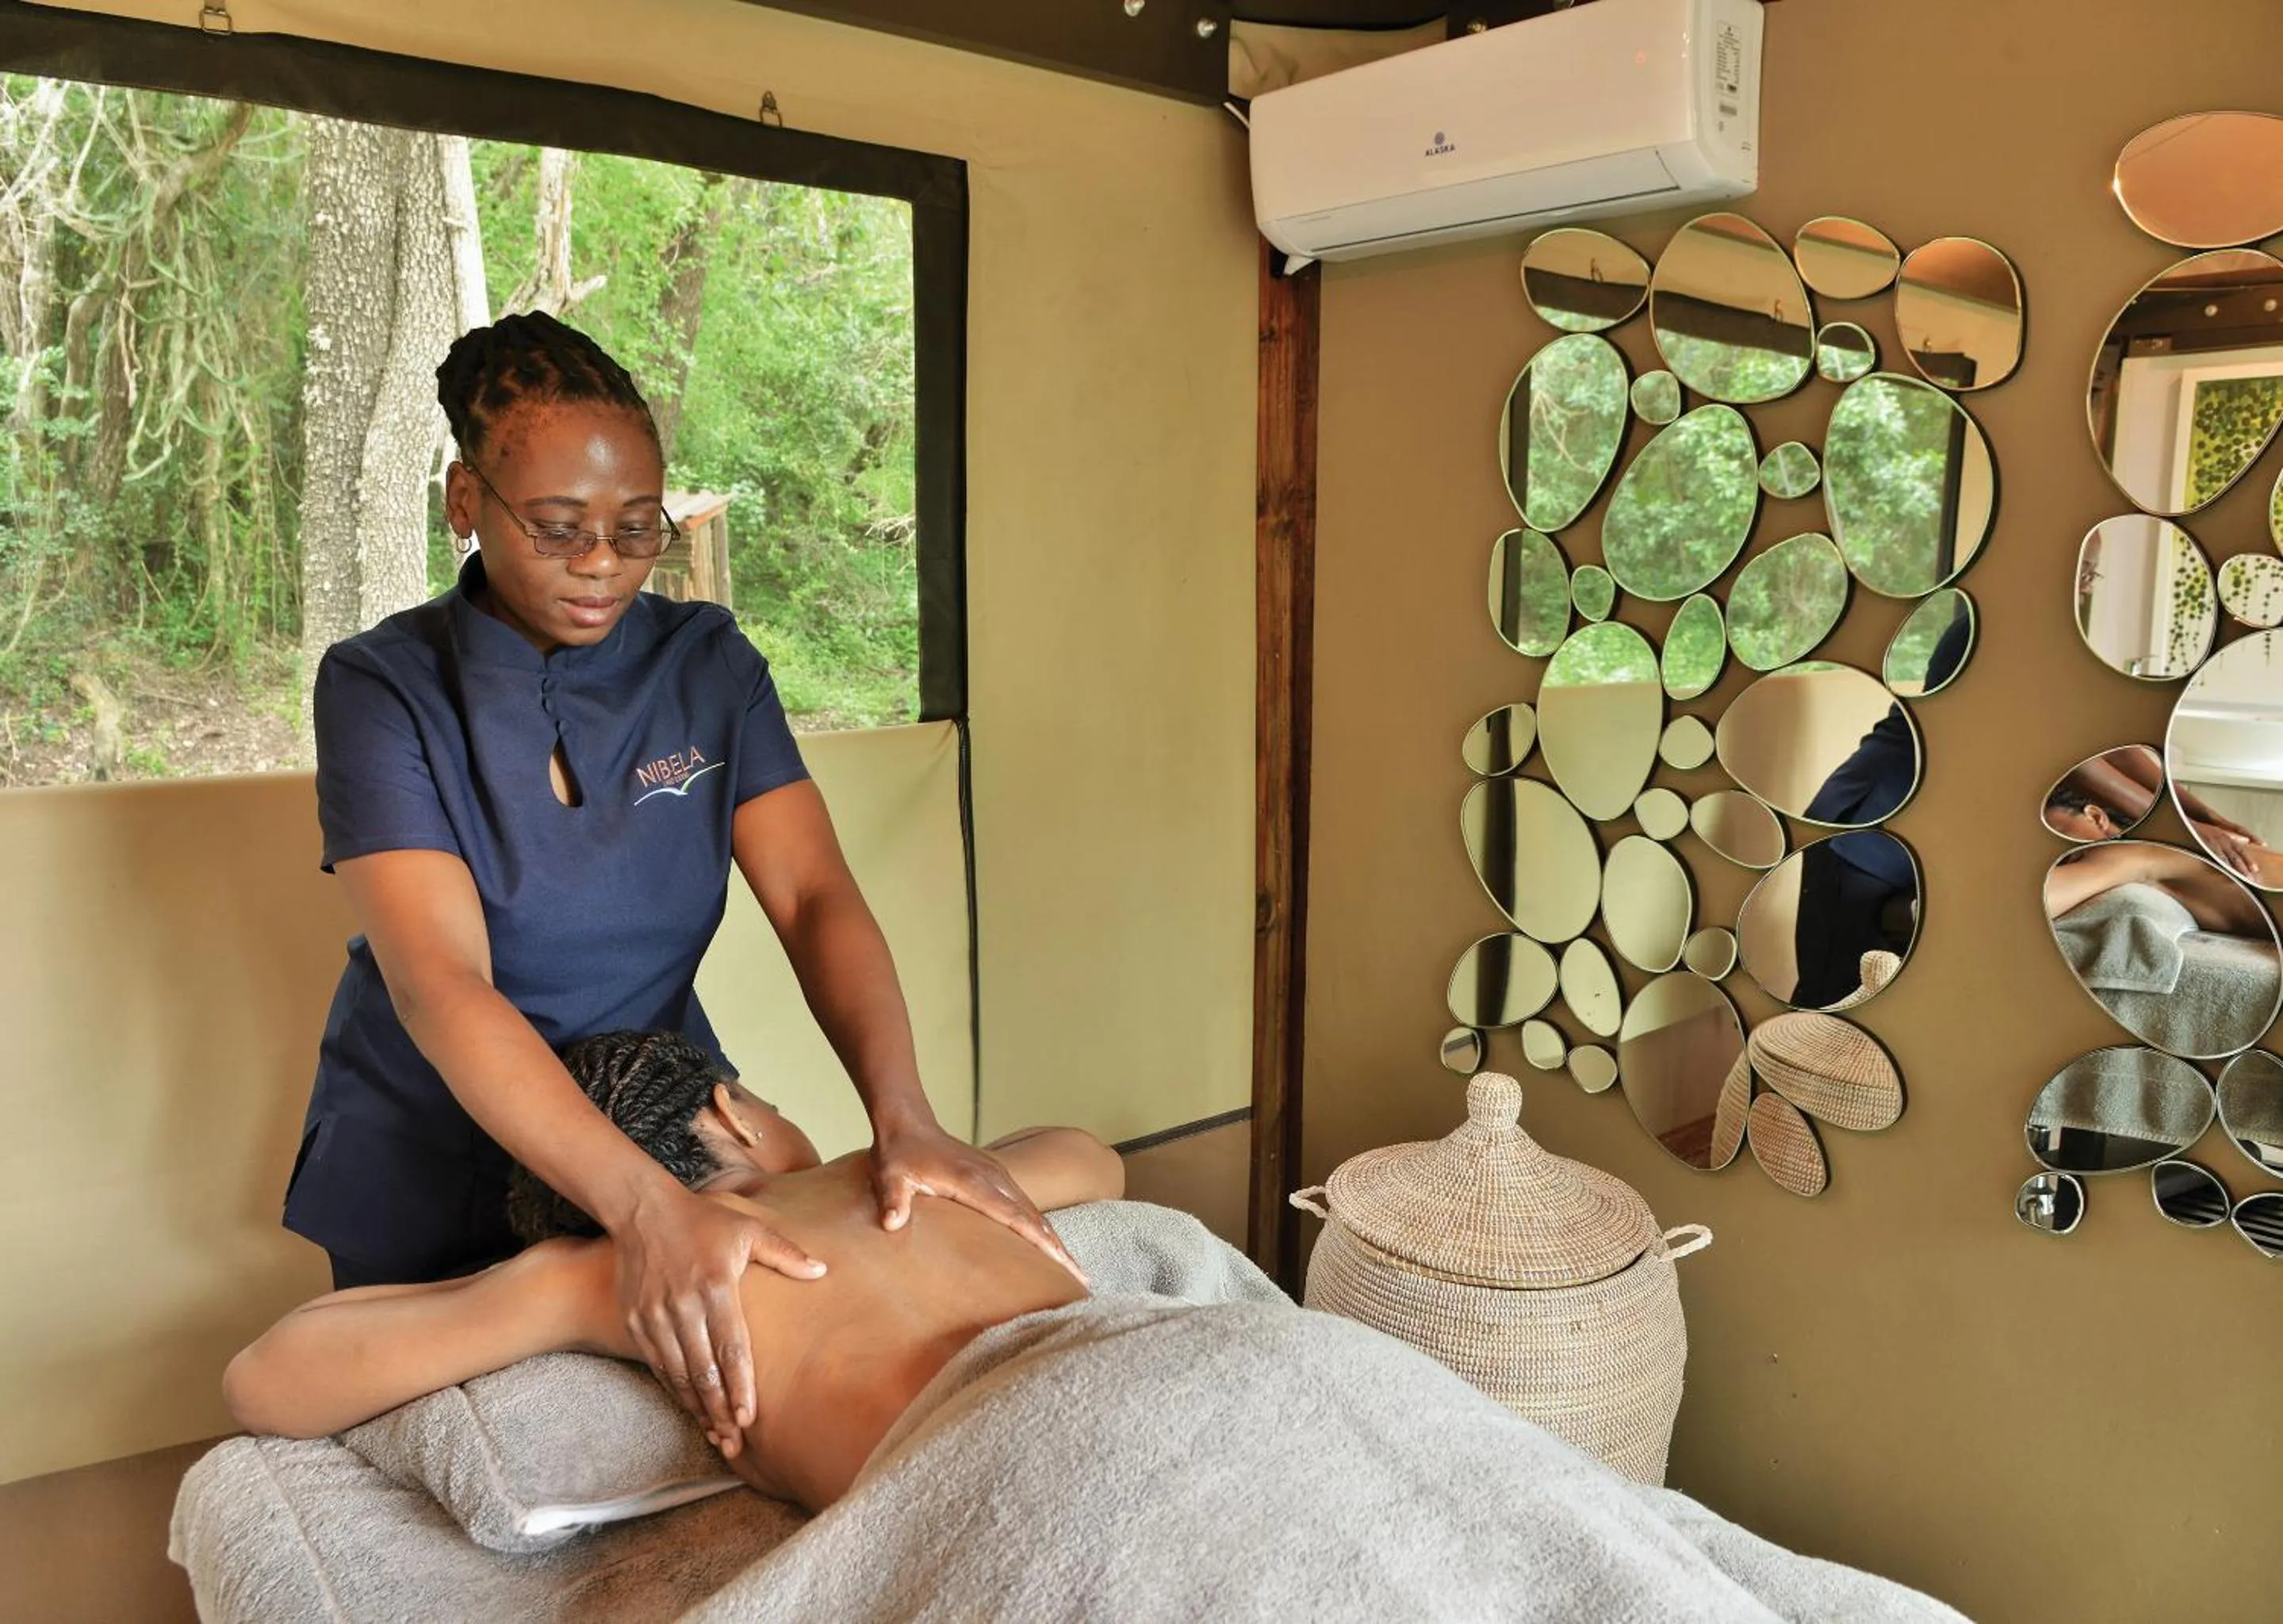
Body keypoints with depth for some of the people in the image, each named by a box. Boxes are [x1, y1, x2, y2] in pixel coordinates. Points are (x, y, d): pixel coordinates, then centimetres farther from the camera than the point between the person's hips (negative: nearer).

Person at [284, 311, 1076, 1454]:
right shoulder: (384, 687, -15)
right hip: (429, 1179, -2)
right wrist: (646, 1208, -40)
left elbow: (815, 897, -15)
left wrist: (903, 1118, -32)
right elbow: (442, 986, -27)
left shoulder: (708, 664, -5)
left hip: (672, 1136, 3)